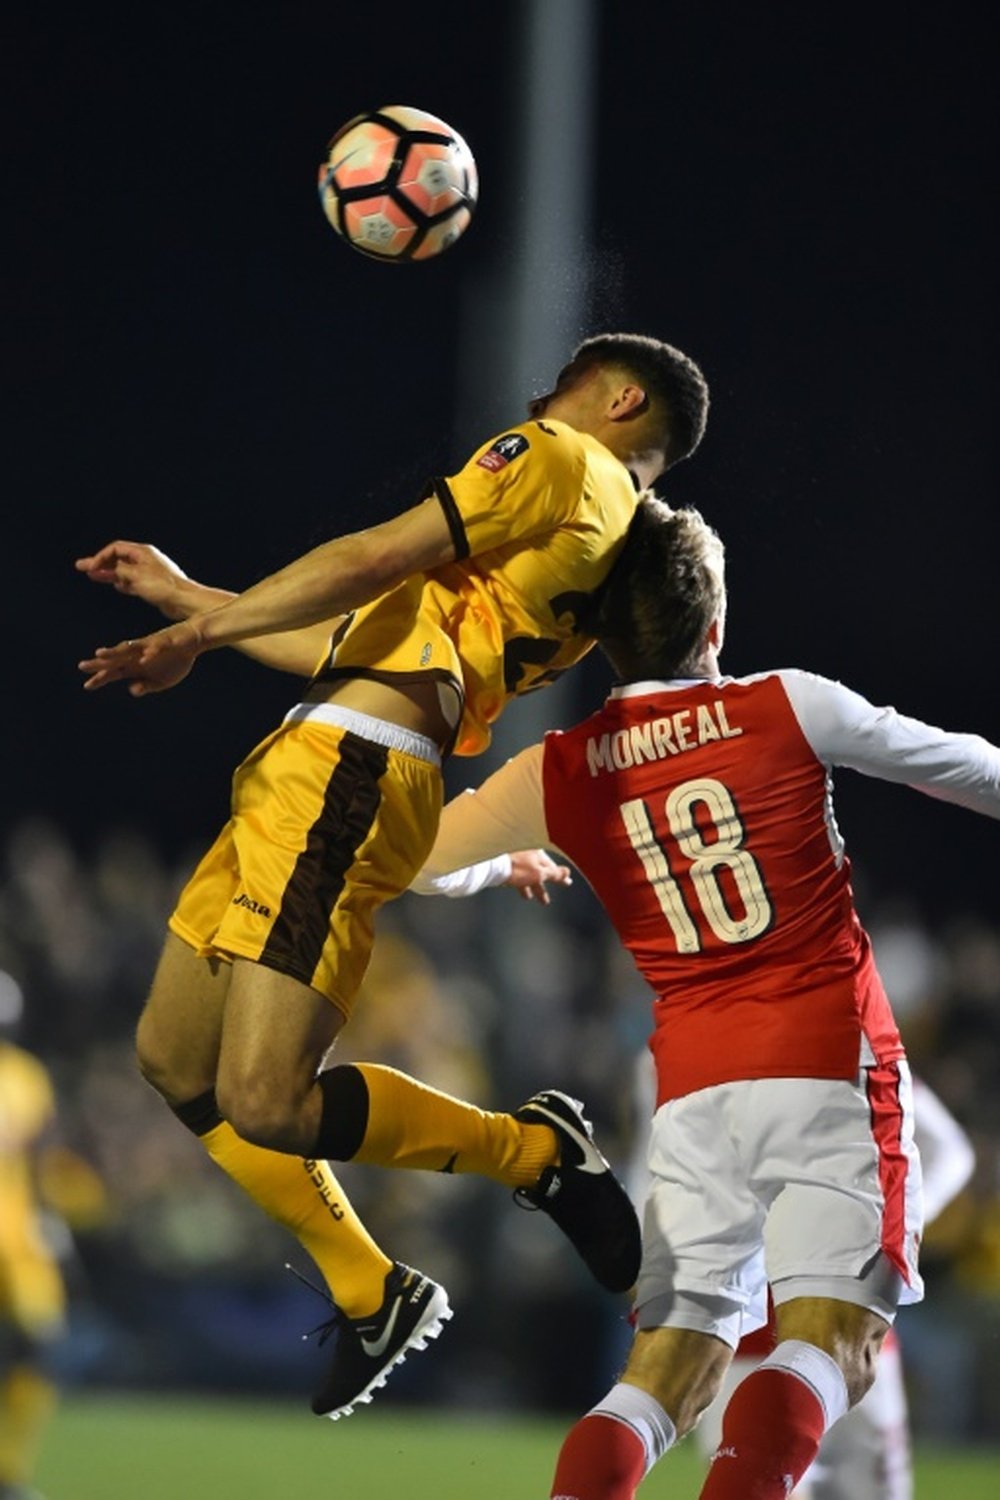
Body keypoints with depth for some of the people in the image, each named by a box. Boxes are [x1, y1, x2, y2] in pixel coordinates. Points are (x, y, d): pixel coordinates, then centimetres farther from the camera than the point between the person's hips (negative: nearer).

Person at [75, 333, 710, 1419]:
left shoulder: (567, 462, -1)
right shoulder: (594, 543, 26)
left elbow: (378, 561, -8)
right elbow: (357, 643, 31)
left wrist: (205, 628, 2)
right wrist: (187, 596, 37)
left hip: (346, 778, -10)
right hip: (302, 773, 10)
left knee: (266, 1106, -20)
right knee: (174, 1058, 15)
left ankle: (538, 1152, 0)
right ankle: (371, 1299, 20)